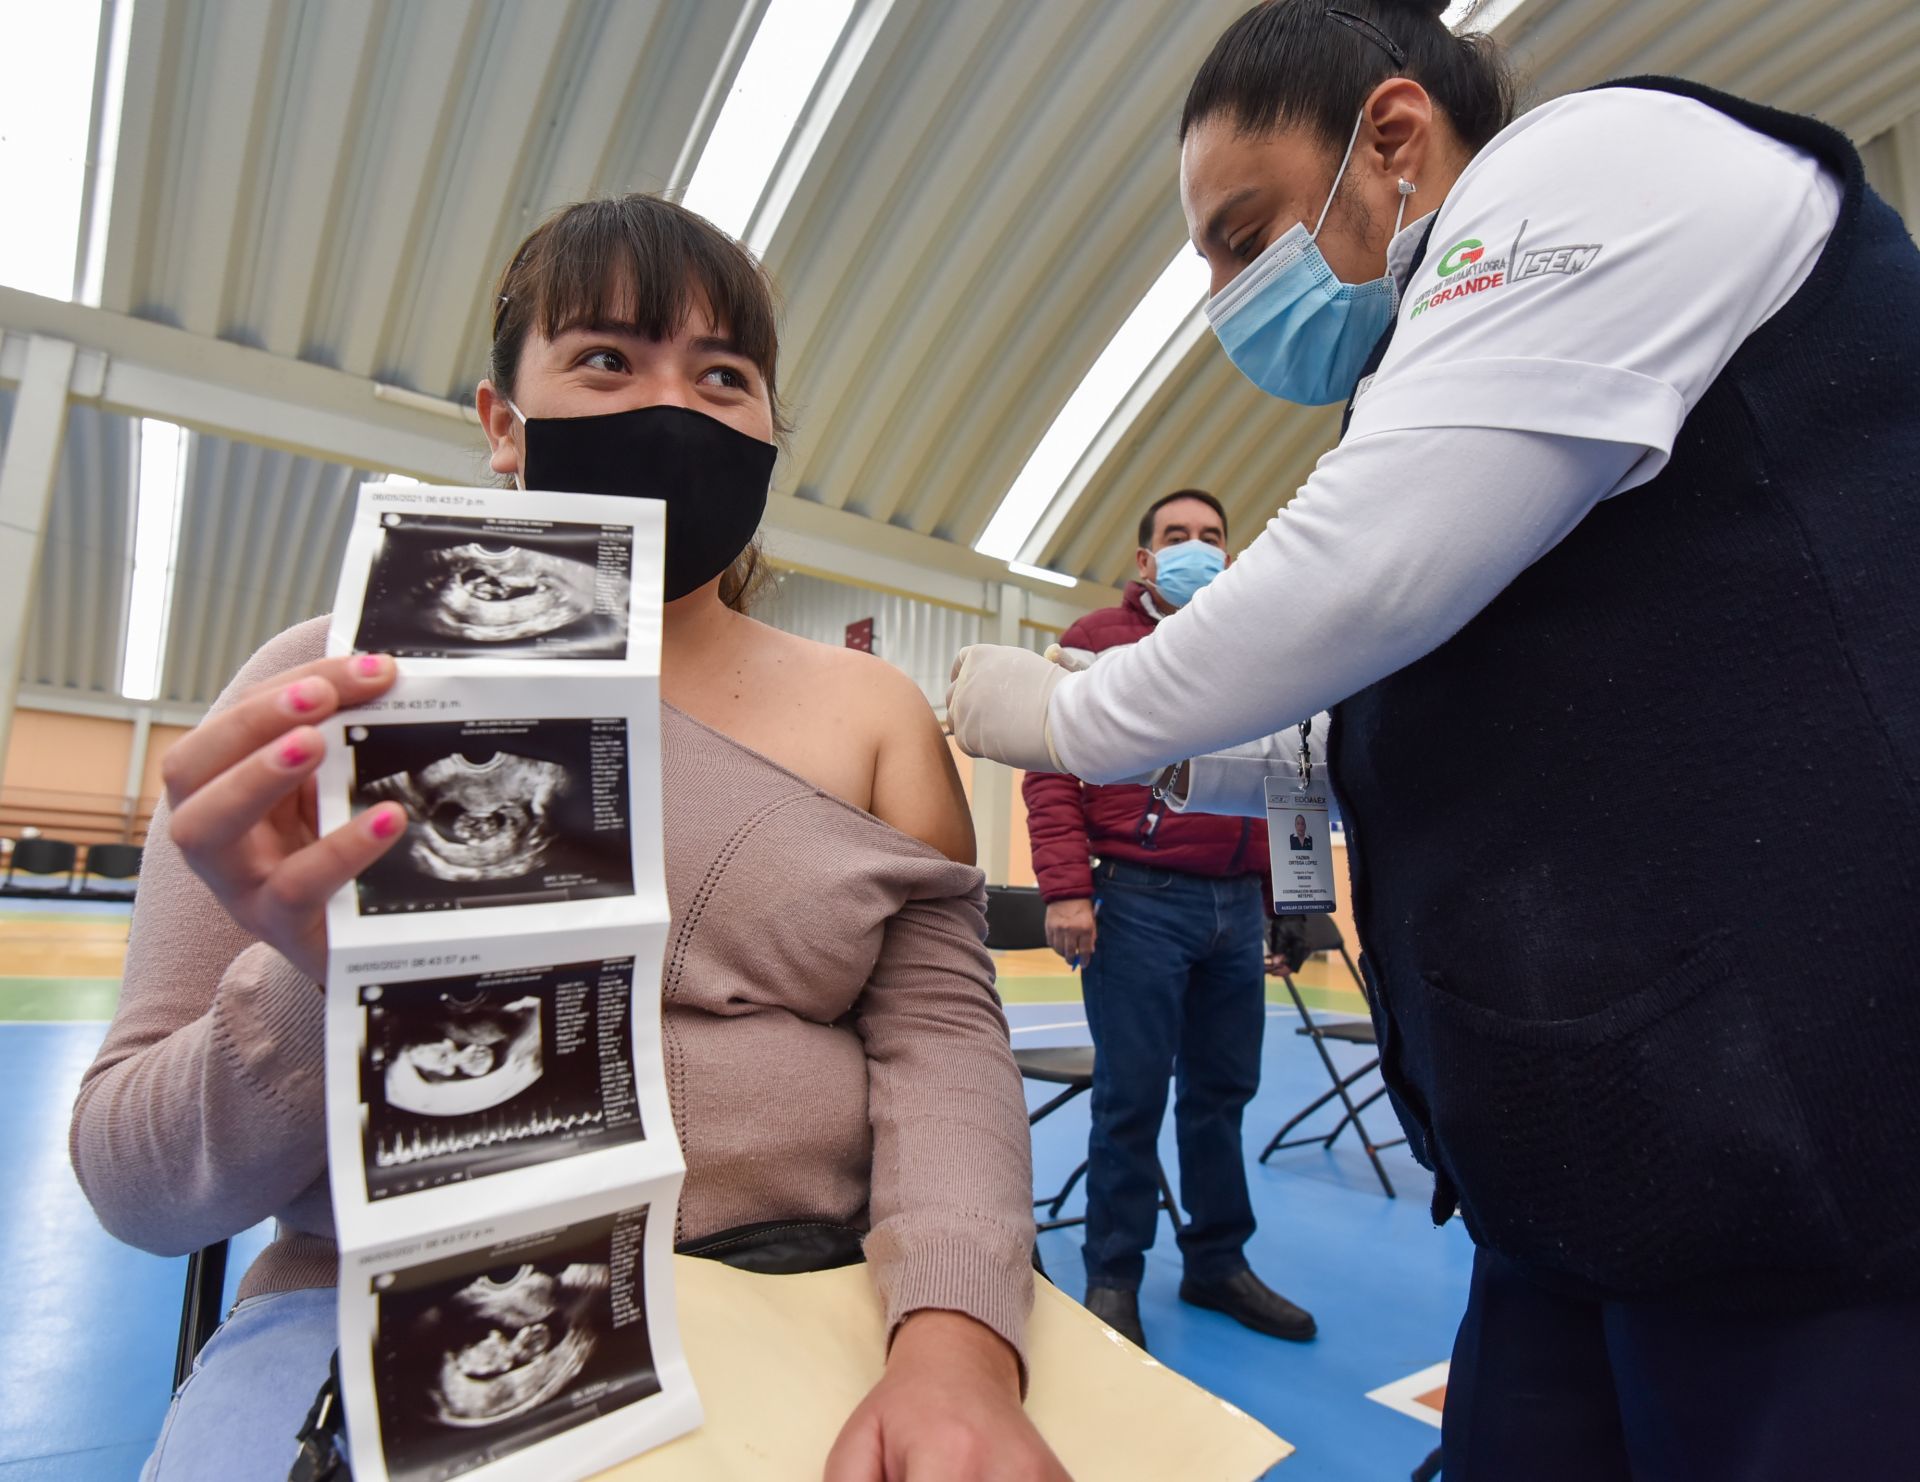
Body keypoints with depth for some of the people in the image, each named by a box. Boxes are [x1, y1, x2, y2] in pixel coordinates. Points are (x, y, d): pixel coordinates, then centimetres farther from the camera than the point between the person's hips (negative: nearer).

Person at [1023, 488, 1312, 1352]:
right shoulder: (1100, 639, 4)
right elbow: (1053, 771, -5)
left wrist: (1274, 889, 11)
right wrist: (1065, 887, -14)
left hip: (1237, 905, 5)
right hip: (1139, 900, -4)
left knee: (1223, 1090, 12)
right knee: (1132, 1095, 2)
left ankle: (1218, 1263, 30)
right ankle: (1113, 1278, 19)